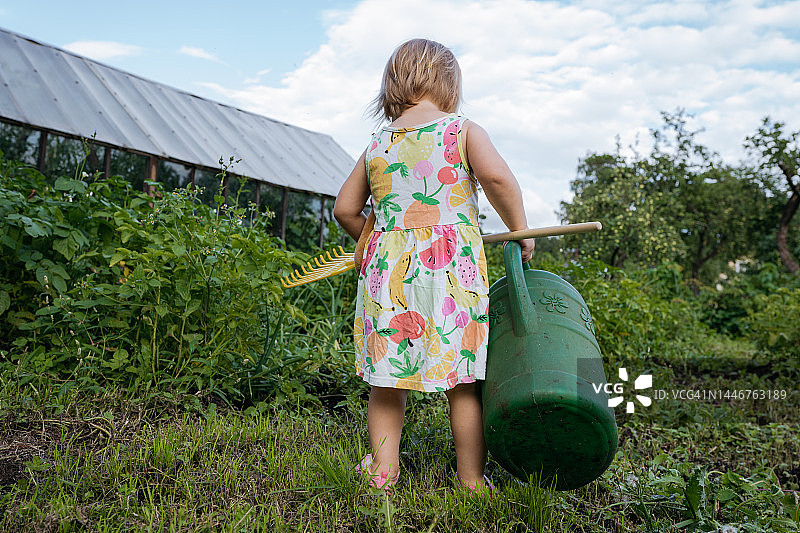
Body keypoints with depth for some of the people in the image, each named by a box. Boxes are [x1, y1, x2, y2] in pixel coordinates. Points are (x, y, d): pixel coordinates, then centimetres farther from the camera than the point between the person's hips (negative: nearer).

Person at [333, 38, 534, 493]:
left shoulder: (377, 145, 12)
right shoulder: (463, 131, 2)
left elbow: (345, 209, 15)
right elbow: (497, 176, -16)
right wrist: (520, 230, -3)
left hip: (388, 267, 4)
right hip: (452, 267, -3)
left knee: (388, 377, 12)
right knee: (463, 379, 6)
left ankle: (382, 470, 20)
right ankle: (471, 479, 15)